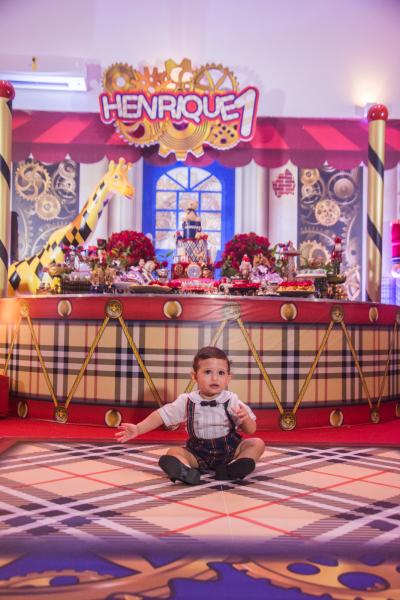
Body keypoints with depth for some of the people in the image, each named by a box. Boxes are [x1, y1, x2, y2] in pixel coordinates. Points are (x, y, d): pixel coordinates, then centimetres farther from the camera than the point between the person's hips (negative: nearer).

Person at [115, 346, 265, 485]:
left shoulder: (232, 400, -10)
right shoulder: (187, 401, -8)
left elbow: (251, 430, -7)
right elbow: (161, 415, -4)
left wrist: (245, 418, -30)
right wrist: (138, 429, -15)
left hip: (230, 450, 0)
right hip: (198, 453, 0)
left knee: (257, 443, -20)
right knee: (172, 453, -21)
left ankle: (231, 470, -38)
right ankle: (187, 471, -48)